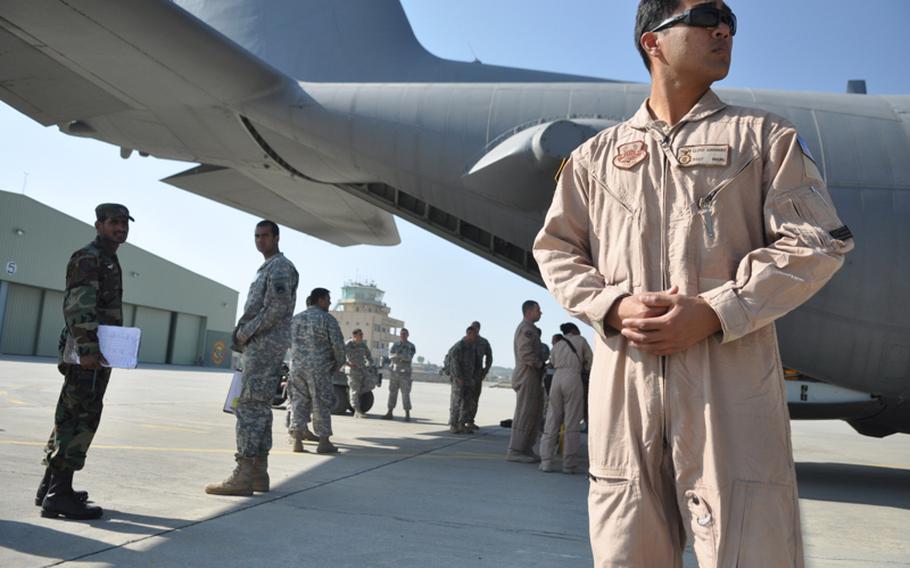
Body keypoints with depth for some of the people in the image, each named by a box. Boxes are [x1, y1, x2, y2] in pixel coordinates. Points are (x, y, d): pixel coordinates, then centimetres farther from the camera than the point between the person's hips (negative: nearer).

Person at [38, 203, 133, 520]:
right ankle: (58, 494, -9)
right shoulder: (88, 258, -9)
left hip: (97, 354, 10)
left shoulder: (109, 261, 21)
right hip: (87, 354, -10)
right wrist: (88, 349, -27)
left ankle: (50, 487, 21)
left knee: (70, 417, 13)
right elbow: (78, 306, -20)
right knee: (82, 418, -11)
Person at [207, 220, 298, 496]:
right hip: (260, 345, 10)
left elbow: (277, 308, -19)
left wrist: (246, 332, -12)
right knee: (259, 408, 10)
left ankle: (243, 476, -12)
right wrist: (244, 335, 12)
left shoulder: (280, 267, -7)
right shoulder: (268, 268, 23)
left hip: (264, 344, -10)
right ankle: (259, 473, 14)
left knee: (250, 407, -12)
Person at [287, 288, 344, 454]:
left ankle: (296, 439, 4)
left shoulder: (296, 319, 14)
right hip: (320, 367, -5)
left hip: (297, 366, 5)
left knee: (298, 402, 8)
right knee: (321, 404, 0)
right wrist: (338, 363, 4)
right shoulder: (327, 318, -5)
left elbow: (289, 342, 17)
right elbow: (338, 344, -9)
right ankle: (324, 442, 3)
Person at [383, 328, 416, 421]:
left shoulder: (411, 346, -2)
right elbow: (390, 355, -5)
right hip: (394, 372, 4)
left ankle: (407, 415, -2)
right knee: (392, 392, 6)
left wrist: (397, 354, -17)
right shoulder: (395, 344, 10)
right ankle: (389, 413, 11)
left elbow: (409, 357, -17)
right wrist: (402, 356, -20)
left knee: (405, 394, -6)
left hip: (405, 373, -4)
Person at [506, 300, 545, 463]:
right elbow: (526, 354, -23)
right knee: (525, 414, -9)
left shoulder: (530, 329, 24)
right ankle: (515, 451, -6)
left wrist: (542, 363, 10)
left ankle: (526, 449, 17)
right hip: (527, 376, -11)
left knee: (534, 414, 12)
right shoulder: (526, 329, -12)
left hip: (533, 377, 11)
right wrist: (540, 364, -12)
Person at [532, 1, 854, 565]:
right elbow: (555, 250, 13)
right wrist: (615, 306, -7)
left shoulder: (764, 136, 12)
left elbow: (816, 242, 3)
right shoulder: (597, 154, 16)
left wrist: (715, 312, -11)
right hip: (626, 383, 2)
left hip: (731, 381, -1)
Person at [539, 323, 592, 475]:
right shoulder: (580, 340, 14)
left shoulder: (556, 346, 25)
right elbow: (591, 361, 12)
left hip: (556, 378, 4)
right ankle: (569, 464, -3)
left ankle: (546, 462, 2)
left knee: (552, 421, 6)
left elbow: (553, 363, 18)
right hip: (573, 377, -4)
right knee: (572, 423, -2)